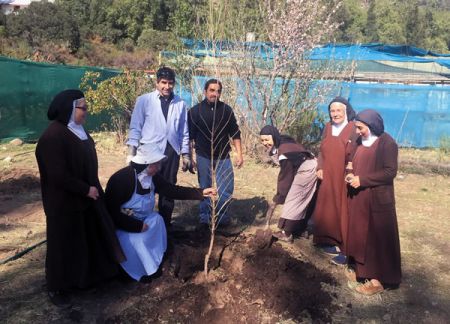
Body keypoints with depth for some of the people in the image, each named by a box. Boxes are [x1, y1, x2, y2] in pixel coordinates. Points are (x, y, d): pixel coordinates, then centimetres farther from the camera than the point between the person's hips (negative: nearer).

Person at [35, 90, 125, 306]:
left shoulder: (77, 130, 4)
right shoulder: (53, 137, -25)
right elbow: (58, 175, -27)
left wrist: (93, 188, 10)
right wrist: (87, 190, -19)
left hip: (85, 197, 9)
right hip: (64, 203, -9)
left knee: (91, 237, 20)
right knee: (65, 244, 6)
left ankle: (87, 275, 40)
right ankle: (56, 287, 26)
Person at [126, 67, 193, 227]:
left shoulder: (180, 104, 2)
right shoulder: (144, 100, -3)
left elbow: (184, 131, 7)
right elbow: (135, 127, -2)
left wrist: (186, 154, 8)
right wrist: (131, 152, -7)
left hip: (171, 151, 3)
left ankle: (165, 224, 25)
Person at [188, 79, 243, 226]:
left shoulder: (226, 110, 1)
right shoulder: (195, 111, -4)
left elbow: (235, 133, 6)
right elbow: (189, 136, 0)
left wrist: (239, 154, 1)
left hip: (223, 157, 1)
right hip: (203, 157, -1)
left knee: (226, 190, 0)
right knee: (205, 189, 8)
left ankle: (221, 215, 21)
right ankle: (205, 218, 23)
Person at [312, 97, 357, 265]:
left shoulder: (354, 129, -11)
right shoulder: (328, 127, 8)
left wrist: (351, 165, -25)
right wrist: (319, 167, 0)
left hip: (344, 179, -6)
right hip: (328, 177, 6)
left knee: (344, 213, 0)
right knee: (328, 211, 13)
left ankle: (347, 250, 10)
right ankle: (333, 242, 28)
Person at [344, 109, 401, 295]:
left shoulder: (387, 143, -12)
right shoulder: (362, 142, 11)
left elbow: (390, 172, -17)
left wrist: (362, 180, -19)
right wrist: (352, 176, 0)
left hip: (377, 200, -7)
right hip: (359, 198, 8)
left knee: (377, 239, -2)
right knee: (360, 235, 11)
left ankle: (378, 280, 5)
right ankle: (362, 269, 24)